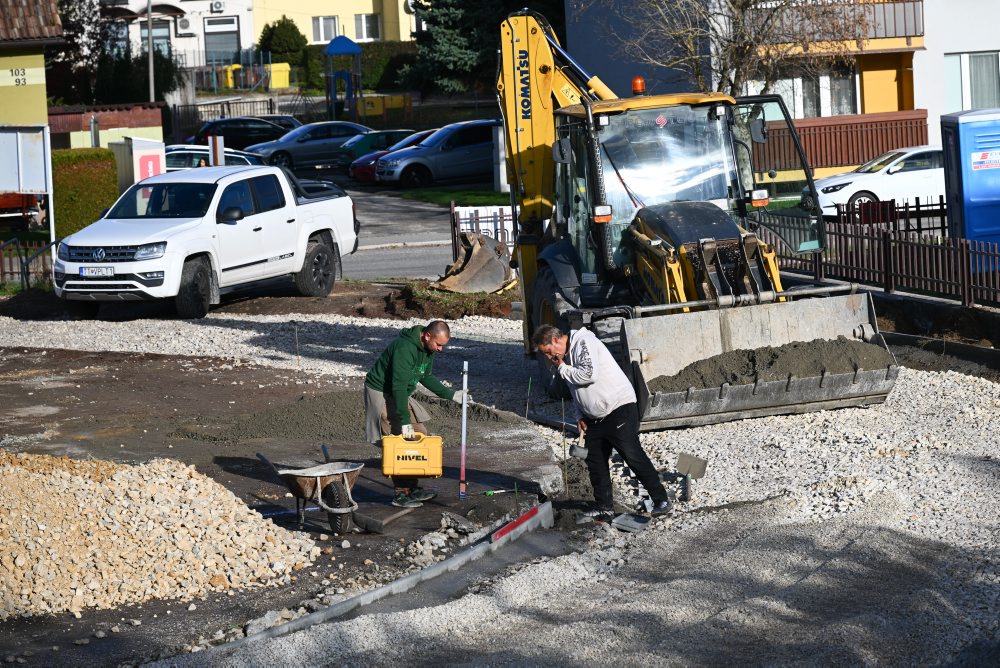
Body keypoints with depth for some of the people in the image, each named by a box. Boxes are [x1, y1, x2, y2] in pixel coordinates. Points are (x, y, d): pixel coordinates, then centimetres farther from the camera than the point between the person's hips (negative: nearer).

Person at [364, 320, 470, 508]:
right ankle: (401, 493, -8)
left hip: (400, 393, 10)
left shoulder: (428, 349, 0)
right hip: (381, 392, -10)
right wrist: (404, 421, -32)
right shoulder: (405, 348, -31)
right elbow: (398, 386, -32)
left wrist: (451, 395, 7)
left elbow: (425, 377, 15)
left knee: (420, 434, 6)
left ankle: (412, 487, 12)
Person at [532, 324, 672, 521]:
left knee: (633, 456, -10)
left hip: (619, 407, -10)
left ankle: (661, 500, -3)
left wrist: (563, 369, -13)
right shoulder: (566, 356, 15)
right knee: (594, 461, 8)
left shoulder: (584, 343, -14)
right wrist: (579, 416, 11)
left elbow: (589, 374, -28)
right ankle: (604, 508, 16)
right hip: (594, 419, 10)